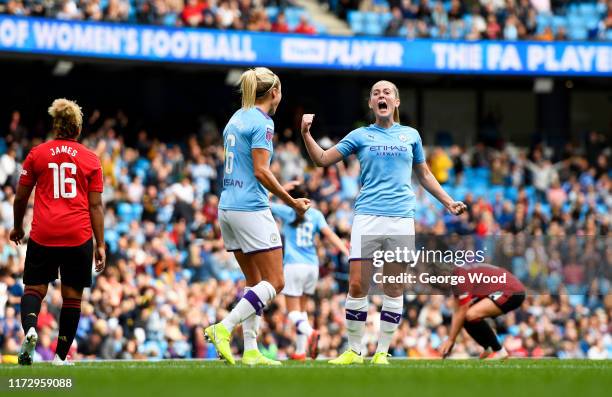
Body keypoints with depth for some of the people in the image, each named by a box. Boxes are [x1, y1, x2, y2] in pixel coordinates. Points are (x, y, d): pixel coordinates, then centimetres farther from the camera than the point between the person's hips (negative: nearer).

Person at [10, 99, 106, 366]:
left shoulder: (37, 153, 6)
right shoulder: (91, 159, 6)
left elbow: (21, 196, 11)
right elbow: (95, 206, 4)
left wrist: (18, 227, 27)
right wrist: (100, 245, 7)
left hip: (43, 234, 0)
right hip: (79, 236, 0)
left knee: (34, 289, 8)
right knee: (72, 296, 7)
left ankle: (29, 327, -22)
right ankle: (61, 356, 7)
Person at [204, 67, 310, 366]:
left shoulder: (236, 119, 15)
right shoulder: (261, 123, -10)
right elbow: (261, 172, -16)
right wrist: (292, 202, -9)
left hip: (227, 207, 9)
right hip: (251, 208, -9)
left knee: (255, 283, 12)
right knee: (274, 282, -5)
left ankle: (251, 351, 7)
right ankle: (223, 329, -16)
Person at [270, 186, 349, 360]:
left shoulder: (287, 212, -1)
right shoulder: (315, 214, 7)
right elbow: (329, 234, -5)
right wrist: (347, 252, -11)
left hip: (294, 265, -4)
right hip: (312, 266, 4)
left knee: (294, 311, -4)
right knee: (302, 309, 16)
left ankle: (310, 332, -33)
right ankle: (300, 351, 11)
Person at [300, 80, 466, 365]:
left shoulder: (410, 135, 13)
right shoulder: (361, 136, 10)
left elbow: (424, 174, 25)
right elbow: (322, 159, 10)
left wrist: (448, 202, 20)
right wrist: (306, 133, -5)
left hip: (401, 218, 1)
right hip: (368, 217, -1)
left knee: (394, 288, 0)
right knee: (357, 285, -7)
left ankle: (382, 352, 7)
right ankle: (354, 350, 4)